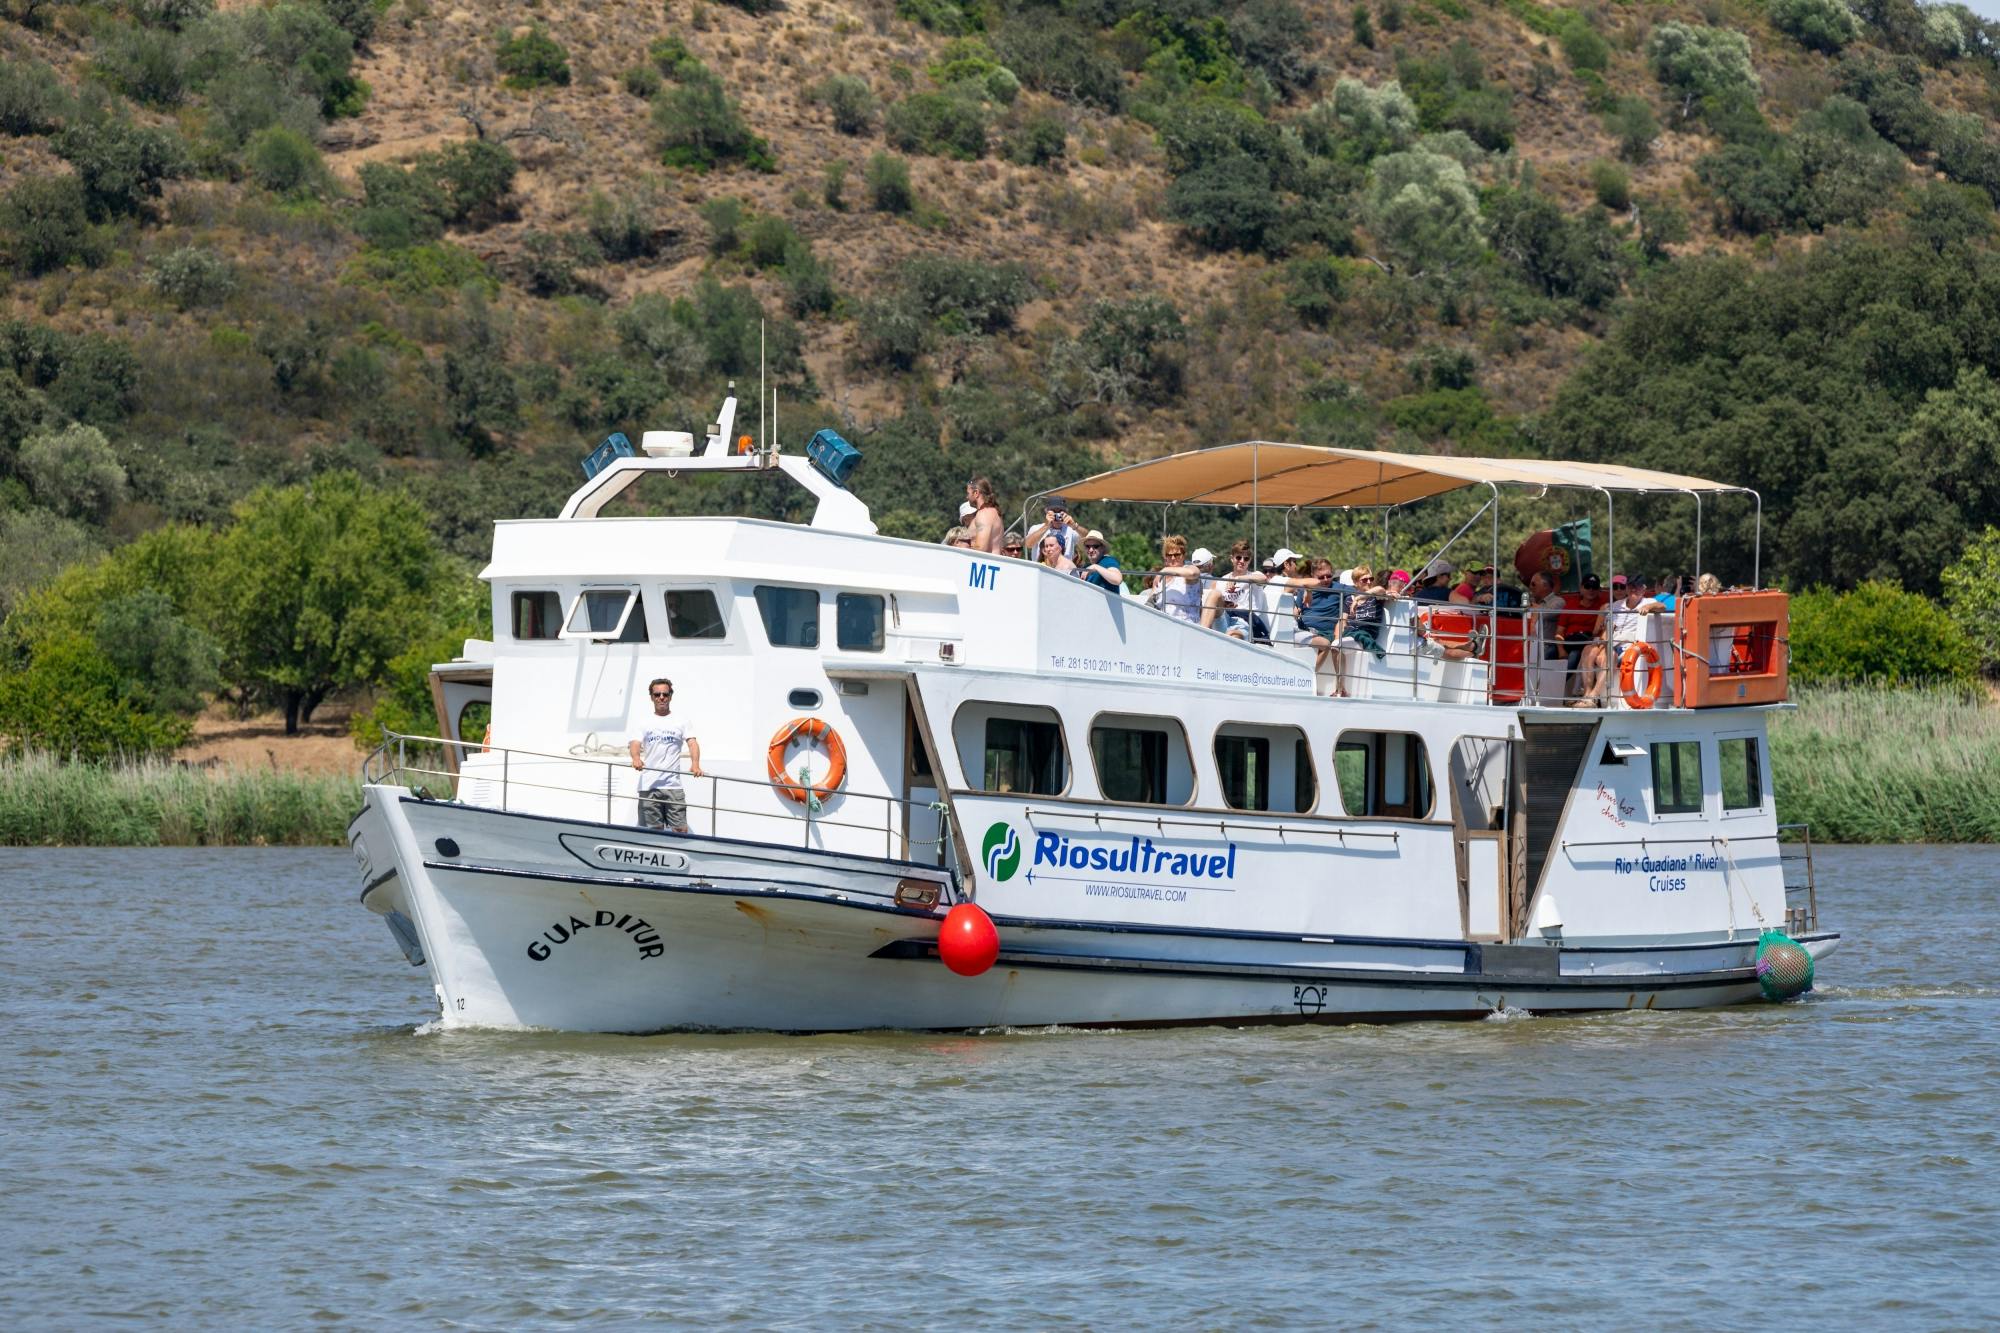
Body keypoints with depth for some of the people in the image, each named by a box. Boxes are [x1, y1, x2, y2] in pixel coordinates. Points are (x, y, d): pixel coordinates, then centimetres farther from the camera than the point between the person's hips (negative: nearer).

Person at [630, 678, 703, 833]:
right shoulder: (645, 722, 12)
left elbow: (692, 743, -2)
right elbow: (635, 743, -1)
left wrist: (695, 764, -23)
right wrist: (636, 758, -26)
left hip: (673, 785, -1)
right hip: (648, 786, 1)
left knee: (681, 830, -8)